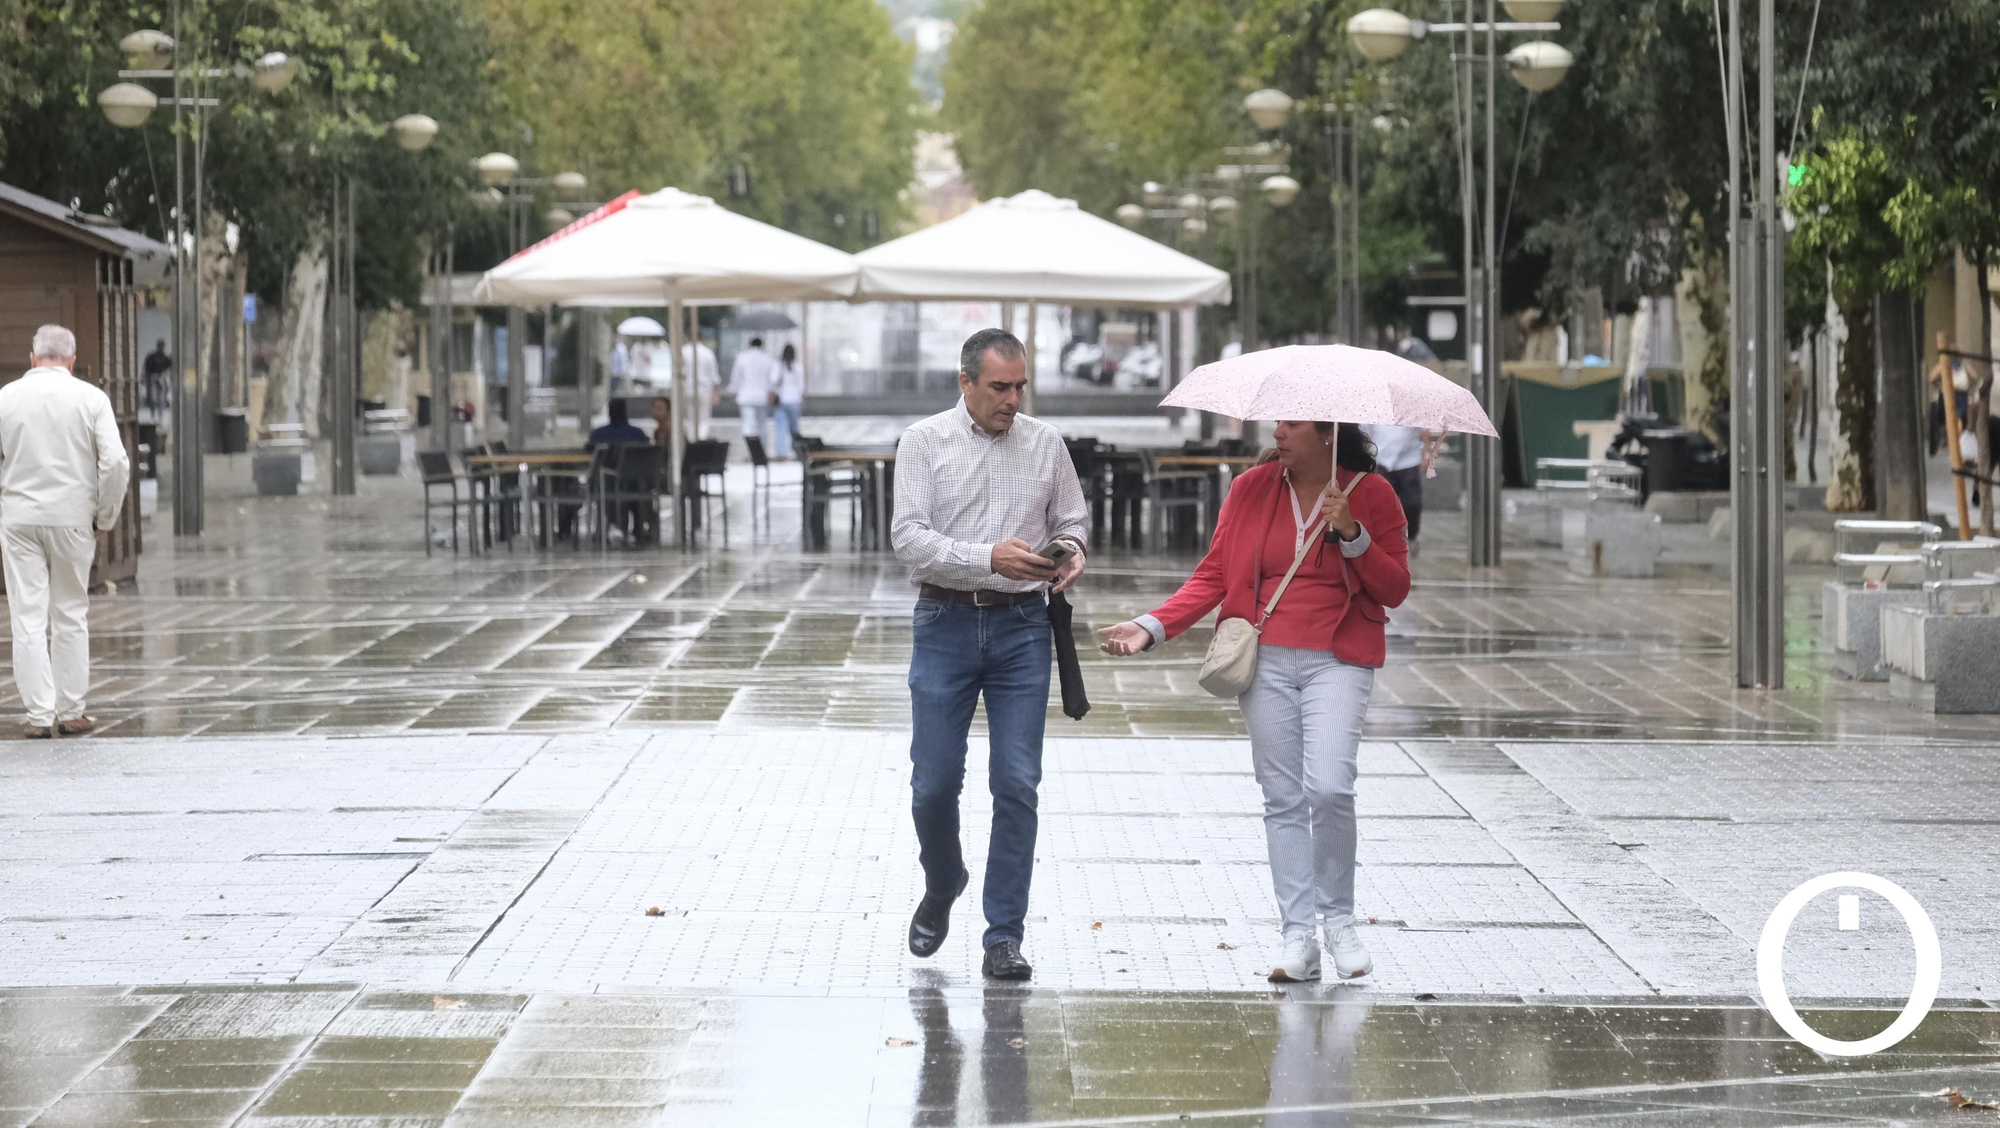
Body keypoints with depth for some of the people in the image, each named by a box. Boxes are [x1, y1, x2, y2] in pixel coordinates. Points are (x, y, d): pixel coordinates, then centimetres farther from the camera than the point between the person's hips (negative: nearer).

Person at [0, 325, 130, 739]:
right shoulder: (91, 398, -3)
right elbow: (115, 462, -9)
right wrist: (105, 516, 3)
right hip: (71, 518, 0)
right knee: (70, 617, 10)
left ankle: (40, 715, -2)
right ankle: (70, 712, 13)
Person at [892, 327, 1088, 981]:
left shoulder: (1045, 443, 8)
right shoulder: (924, 442, 0)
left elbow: (1072, 519, 17)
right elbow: (909, 537, -9)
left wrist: (1070, 552, -8)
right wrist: (988, 558, -22)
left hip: (1022, 626, 1)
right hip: (945, 624, -1)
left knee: (1017, 784, -3)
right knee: (934, 782, 1)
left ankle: (1004, 937, 3)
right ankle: (942, 888, 30)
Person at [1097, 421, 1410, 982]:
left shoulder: (1371, 494, 1)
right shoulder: (1252, 488, 7)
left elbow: (1395, 590, 1)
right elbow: (1214, 575, 7)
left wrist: (1352, 534, -13)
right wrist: (1152, 626, -4)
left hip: (1338, 661, -3)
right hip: (1265, 658, 3)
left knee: (1328, 787, -18)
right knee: (1283, 798, 2)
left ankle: (1339, 919, 2)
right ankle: (1298, 938, 7)